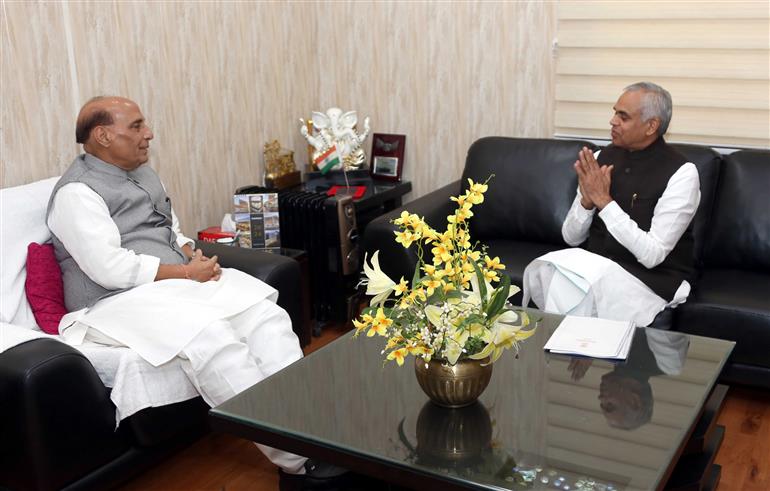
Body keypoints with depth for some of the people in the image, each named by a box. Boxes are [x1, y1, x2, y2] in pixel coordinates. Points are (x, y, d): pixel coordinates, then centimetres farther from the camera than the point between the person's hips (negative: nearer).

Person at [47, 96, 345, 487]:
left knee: (269, 318, -14)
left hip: (178, 281, 9)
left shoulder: (143, 173, 18)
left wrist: (193, 256, 2)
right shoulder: (77, 191, -8)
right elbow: (110, 269, -19)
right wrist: (186, 273, -14)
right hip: (118, 300, -8)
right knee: (212, 336, -34)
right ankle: (297, 458, -31)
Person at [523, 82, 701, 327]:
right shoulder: (603, 157, 3)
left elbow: (652, 255, -19)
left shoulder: (681, 173, -11)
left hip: (652, 278, -5)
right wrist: (586, 199, -15)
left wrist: (604, 201, -21)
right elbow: (571, 237, 6)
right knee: (545, 270, -26)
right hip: (594, 266, 5)